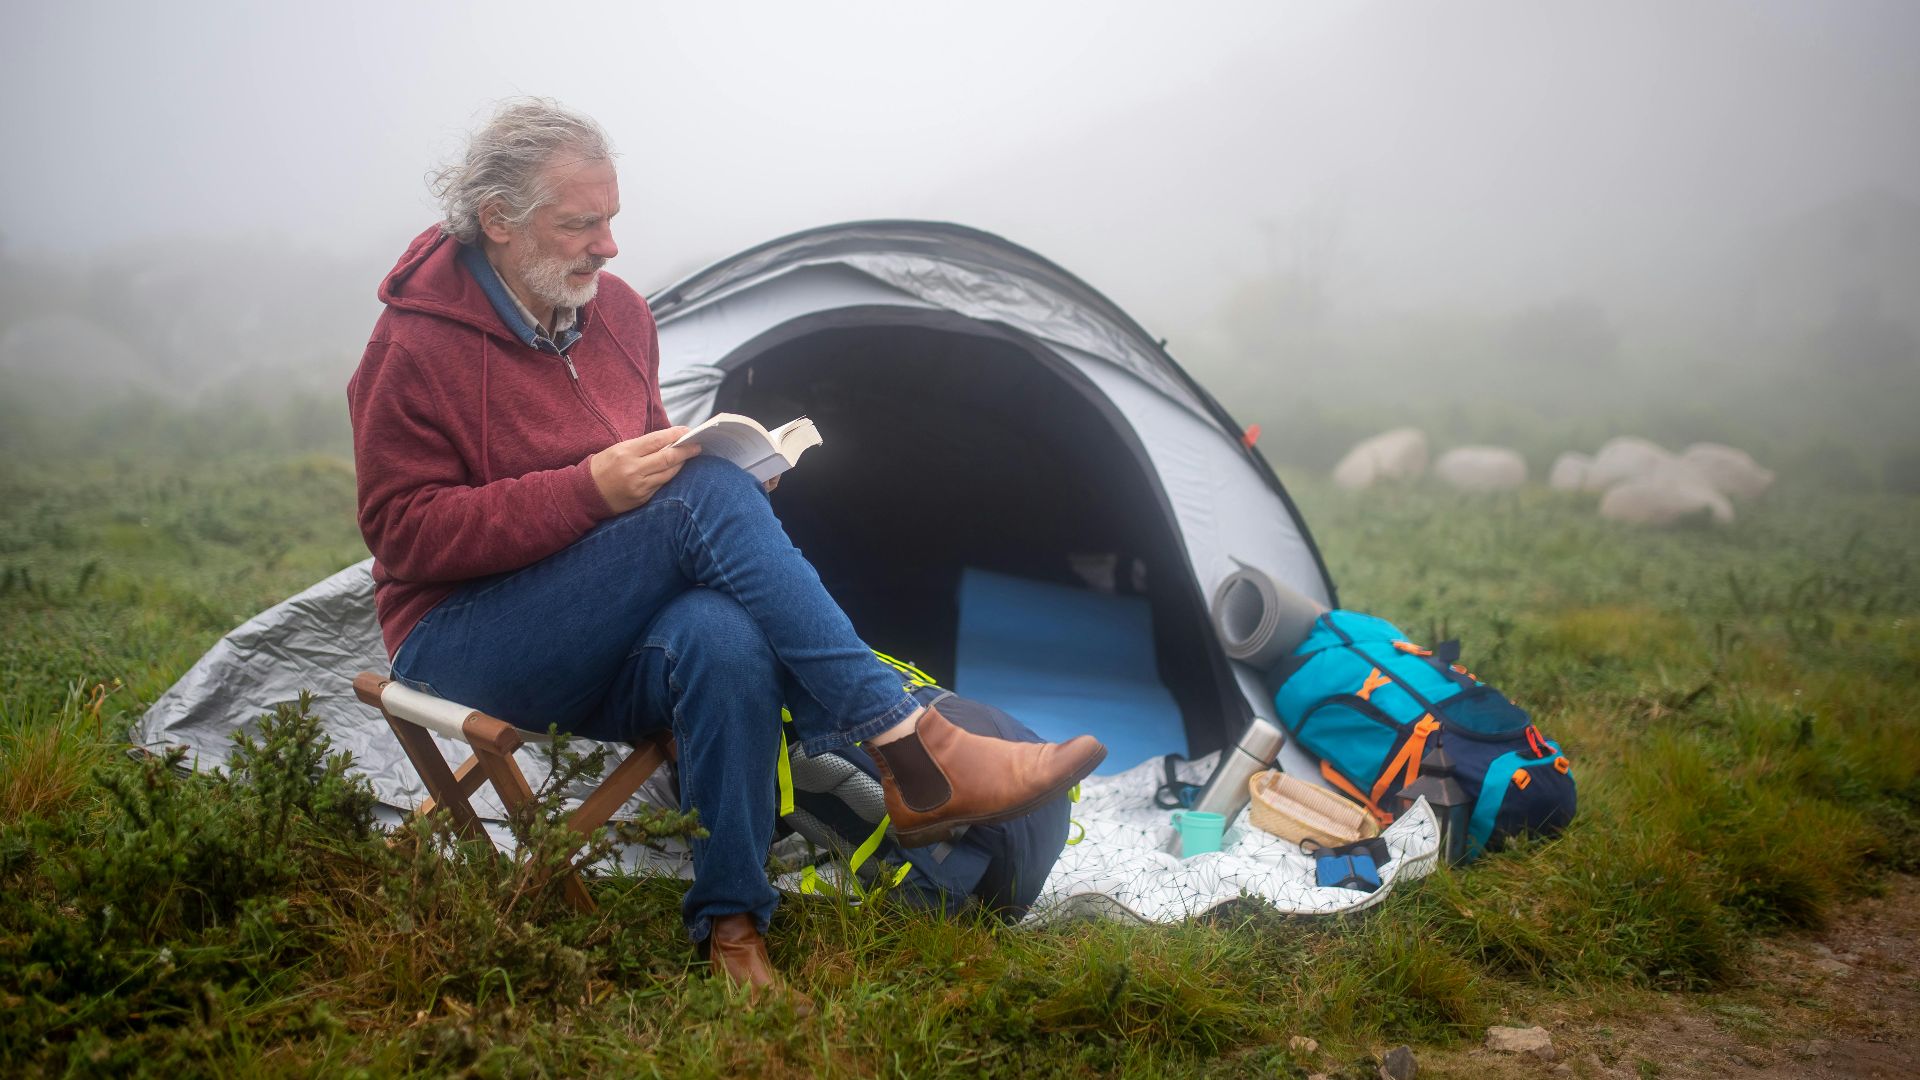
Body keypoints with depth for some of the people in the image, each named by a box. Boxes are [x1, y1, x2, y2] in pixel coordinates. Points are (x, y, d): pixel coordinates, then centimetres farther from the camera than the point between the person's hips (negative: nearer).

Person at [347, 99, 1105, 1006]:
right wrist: (590, 491, -25)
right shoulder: (416, 344, -12)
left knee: (723, 638, -35)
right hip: (466, 650, -5)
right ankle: (913, 756, -34)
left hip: (600, 659, 5)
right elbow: (406, 533, -16)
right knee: (706, 497, -30)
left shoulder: (613, 312, 8)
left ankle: (730, 926, -26)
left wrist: (693, 455, -6)